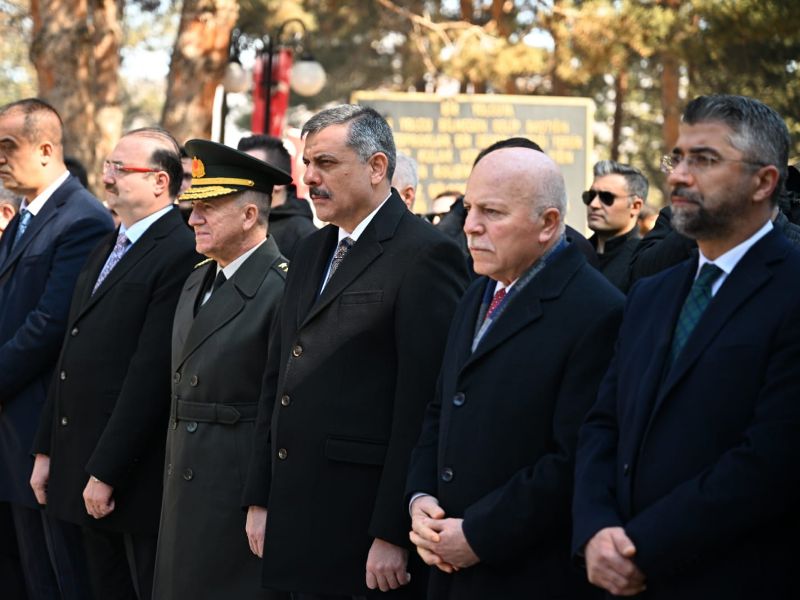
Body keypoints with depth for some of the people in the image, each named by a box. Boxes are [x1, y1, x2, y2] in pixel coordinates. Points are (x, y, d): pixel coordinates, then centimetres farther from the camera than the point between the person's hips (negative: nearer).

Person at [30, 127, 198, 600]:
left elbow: (151, 374, -20)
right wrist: (47, 450, 13)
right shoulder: (107, 249, 16)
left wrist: (106, 473, -19)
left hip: (135, 479, -8)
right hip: (83, 471, 8)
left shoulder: (181, 255, -15)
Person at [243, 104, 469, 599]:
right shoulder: (312, 252, 16)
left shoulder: (425, 256, -11)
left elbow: (423, 405, -16)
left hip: (365, 524, -7)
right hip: (298, 522, 7)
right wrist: (260, 499, 13)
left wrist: (393, 534, -18)